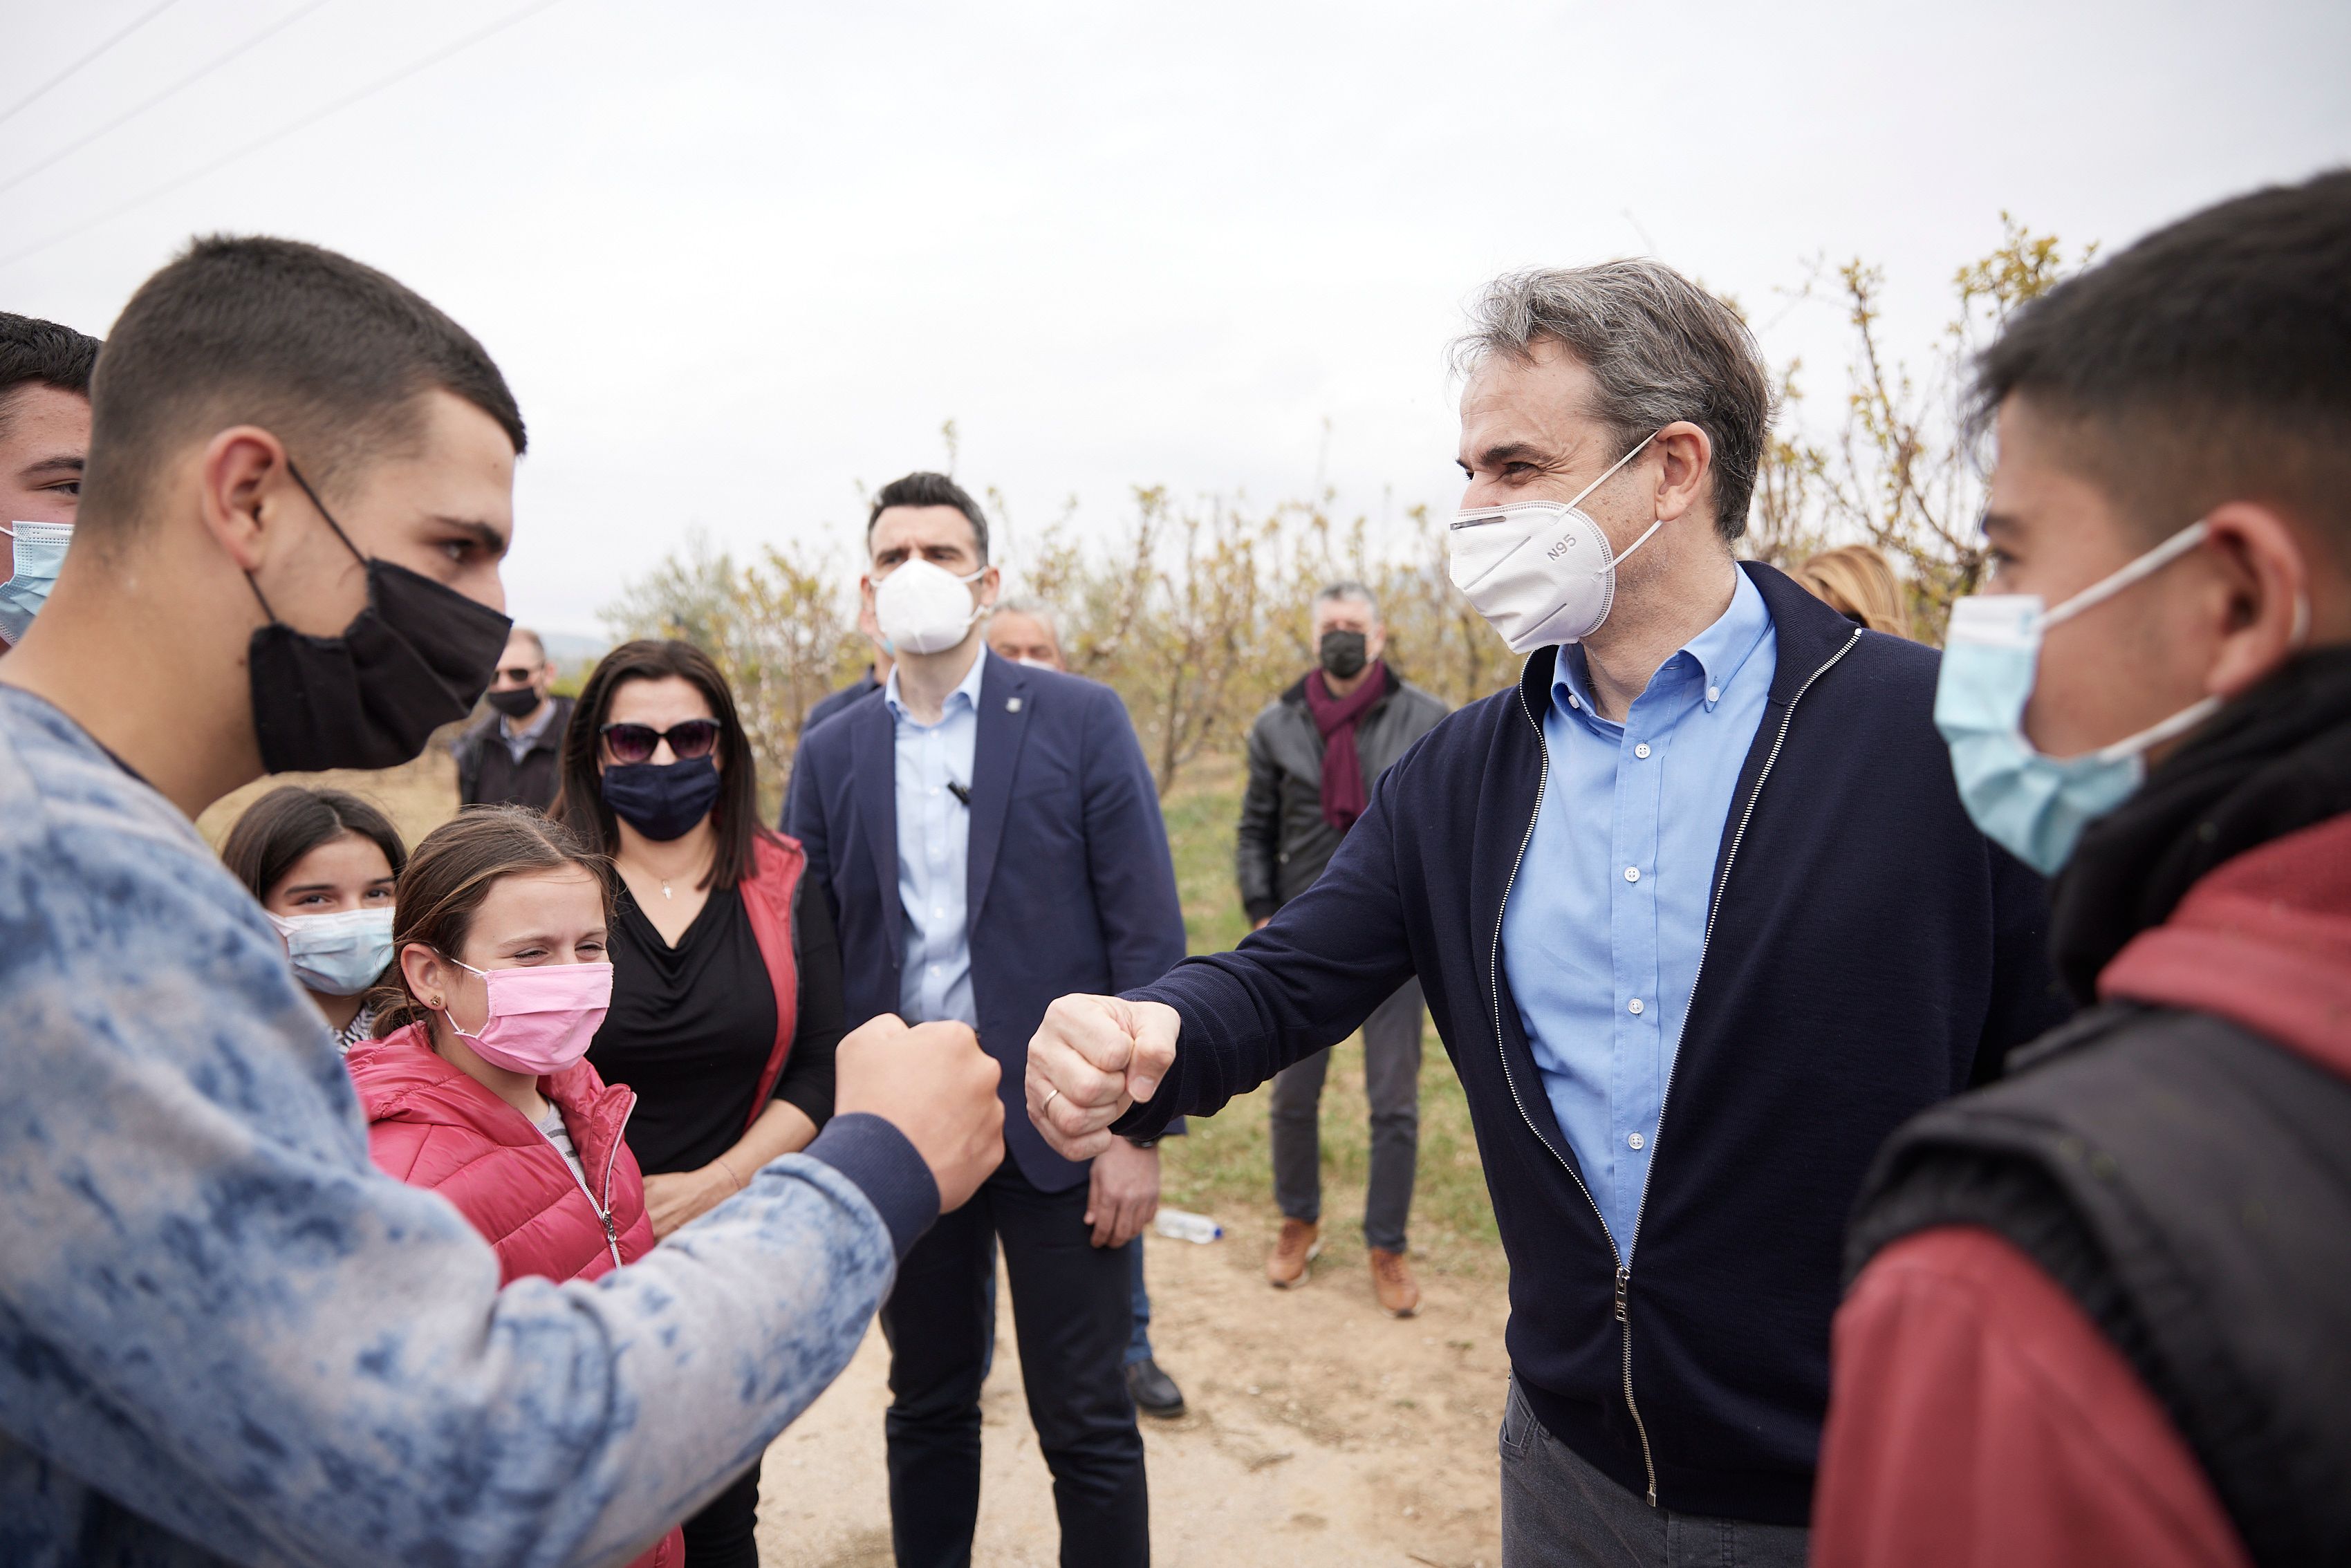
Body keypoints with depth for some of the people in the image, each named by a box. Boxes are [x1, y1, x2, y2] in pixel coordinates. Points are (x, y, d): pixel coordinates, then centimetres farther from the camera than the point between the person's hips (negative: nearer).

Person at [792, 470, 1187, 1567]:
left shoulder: (1081, 721, -4)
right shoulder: (832, 753, 5)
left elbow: (1148, 937, -7)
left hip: (1054, 1126, -3)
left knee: (1087, 1425, 8)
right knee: (926, 1410, 19)